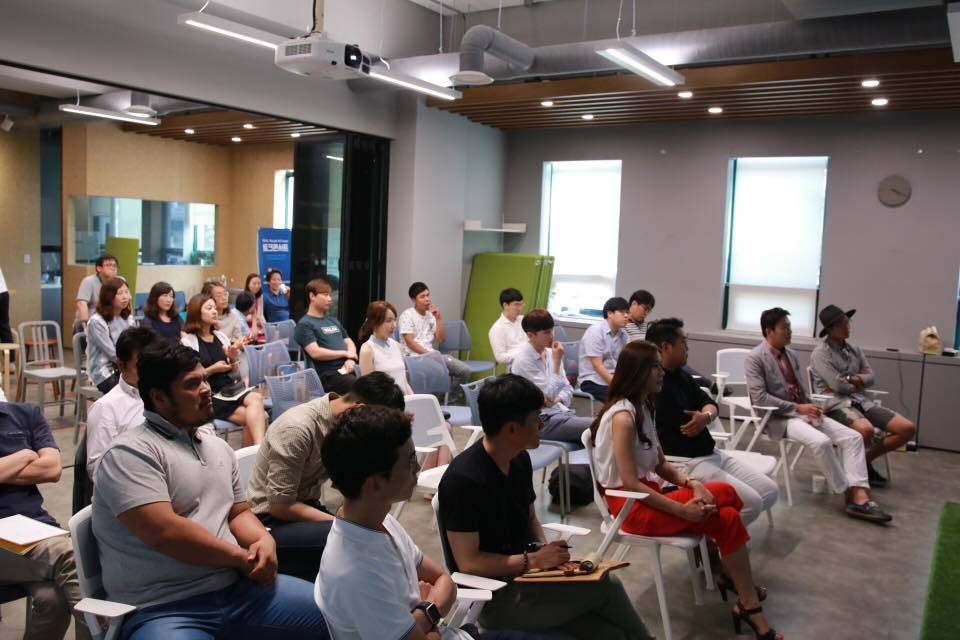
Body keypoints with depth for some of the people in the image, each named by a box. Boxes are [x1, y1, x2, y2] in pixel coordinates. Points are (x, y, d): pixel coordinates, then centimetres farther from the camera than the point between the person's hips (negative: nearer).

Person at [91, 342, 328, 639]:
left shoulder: (218, 447, 15)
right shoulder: (131, 453, -11)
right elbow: (163, 532, -21)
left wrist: (264, 540, -3)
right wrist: (244, 557, -11)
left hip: (236, 588, 7)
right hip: (163, 609, -7)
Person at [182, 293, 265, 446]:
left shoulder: (220, 336, 16)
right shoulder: (188, 342, 0)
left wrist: (233, 358, -2)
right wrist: (212, 369, -11)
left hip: (231, 389, 4)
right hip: (209, 396, -4)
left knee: (256, 398, -30)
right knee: (250, 416, -28)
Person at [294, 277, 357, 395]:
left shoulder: (334, 321, 24)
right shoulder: (304, 324, 1)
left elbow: (349, 343, 21)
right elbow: (315, 352, -11)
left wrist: (351, 359, -1)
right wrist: (345, 353, -3)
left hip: (347, 371, 7)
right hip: (329, 375, -7)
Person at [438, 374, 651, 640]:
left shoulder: (520, 460, 3)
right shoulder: (463, 479, -22)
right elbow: (468, 563, -20)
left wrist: (545, 549, -4)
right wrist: (533, 560, -18)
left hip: (524, 577, 7)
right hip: (493, 597, -7)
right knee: (606, 588, -16)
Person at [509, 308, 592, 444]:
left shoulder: (550, 352, 7)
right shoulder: (522, 359, -13)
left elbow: (567, 388, 14)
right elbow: (550, 394, -16)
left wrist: (555, 399, -8)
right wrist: (557, 362, -14)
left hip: (561, 411, 7)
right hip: (543, 421, -7)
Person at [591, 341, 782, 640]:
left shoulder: (642, 408, 8)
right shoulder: (622, 417, -21)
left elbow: (660, 464, 9)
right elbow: (630, 483, -23)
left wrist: (691, 483, -9)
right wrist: (683, 510, -20)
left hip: (647, 495, 8)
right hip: (631, 505, -8)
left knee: (726, 517, -10)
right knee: (725, 494, -14)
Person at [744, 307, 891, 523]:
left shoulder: (791, 355, 15)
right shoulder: (754, 358, -8)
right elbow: (759, 398, -17)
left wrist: (809, 407, -2)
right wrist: (798, 408, -17)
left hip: (803, 412, 8)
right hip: (779, 418, -8)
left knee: (852, 437, -11)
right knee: (821, 441, -32)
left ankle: (860, 497, -21)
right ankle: (849, 493, -14)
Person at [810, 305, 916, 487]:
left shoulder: (855, 350, 17)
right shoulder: (820, 352, -5)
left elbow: (870, 378, 8)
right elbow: (838, 385, -13)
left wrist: (850, 379, -9)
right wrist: (859, 380, 3)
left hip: (861, 401, 8)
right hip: (836, 403, -7)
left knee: (908, 429, -6)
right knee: (866, 429, -38)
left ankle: (866, 459, 11)